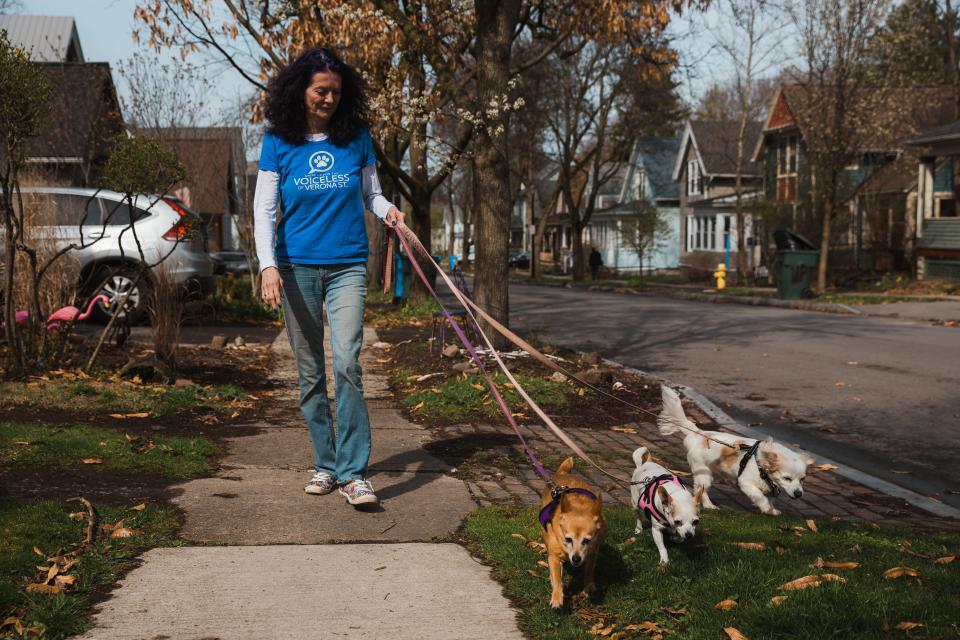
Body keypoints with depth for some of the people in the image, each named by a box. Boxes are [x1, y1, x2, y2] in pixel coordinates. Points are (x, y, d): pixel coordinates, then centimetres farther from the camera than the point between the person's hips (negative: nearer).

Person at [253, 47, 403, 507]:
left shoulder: (356, 137, 3)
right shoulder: (279, 142, 0)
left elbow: (371, 191, 13)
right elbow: (264, 208, -2)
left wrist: (387, 210, -11)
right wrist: (268, 265, -15)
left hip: (347, 267, 0)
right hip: (296, 267, 1)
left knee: (346, 364, -15)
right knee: (310, 374, 6)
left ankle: (354, 472, -11)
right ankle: (325, 464, 18)